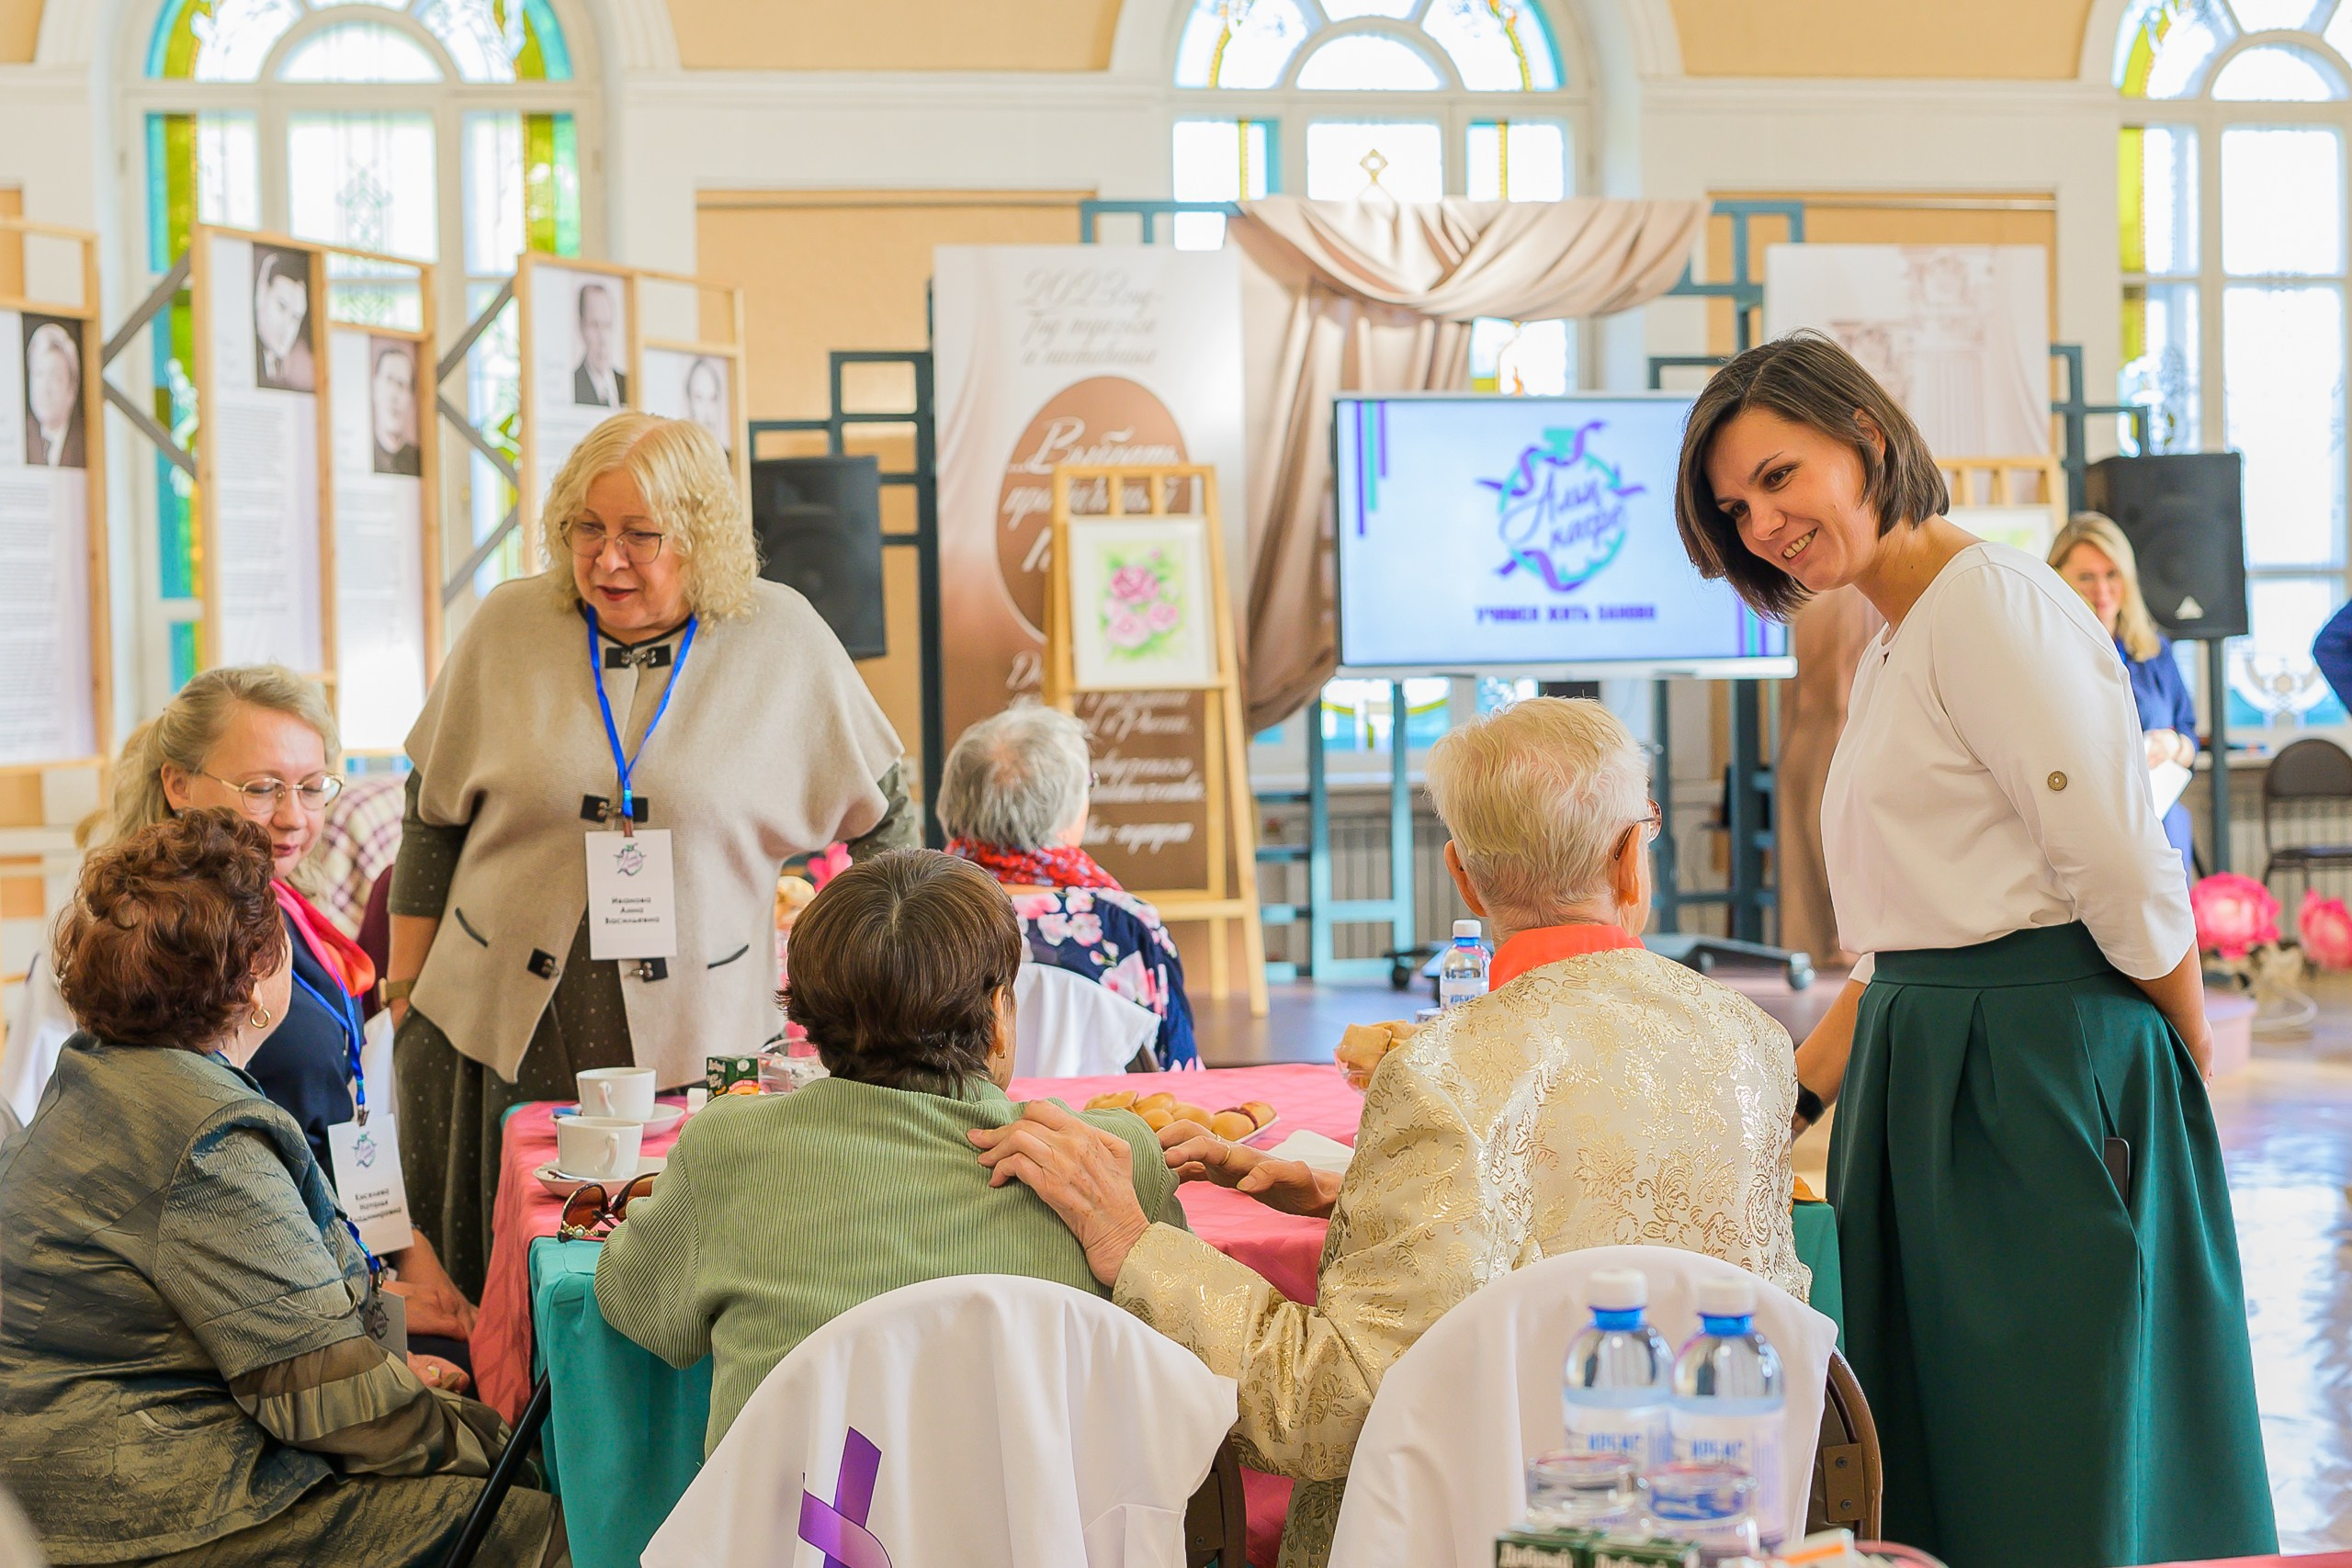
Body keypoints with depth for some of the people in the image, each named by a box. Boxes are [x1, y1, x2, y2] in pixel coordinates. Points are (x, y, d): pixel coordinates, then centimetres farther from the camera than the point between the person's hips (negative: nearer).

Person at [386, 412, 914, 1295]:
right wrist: (407, 987, 11)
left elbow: (881, 822, 10)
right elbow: (431, 816, 12)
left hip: (697, 1038, -1)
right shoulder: (508, 626, 2)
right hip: (500, 1023, 1)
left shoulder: (781, 638, -1)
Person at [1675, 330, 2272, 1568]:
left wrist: (2192, 1065, -4)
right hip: (1921, 1072, 10)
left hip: (2041, 1068, -10)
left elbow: (2128, 881, -16)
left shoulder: (1990, 604, -13)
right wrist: (1779, 1107, 17)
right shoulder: (1887, 653, 18)